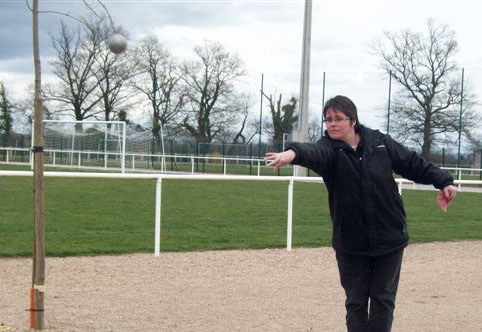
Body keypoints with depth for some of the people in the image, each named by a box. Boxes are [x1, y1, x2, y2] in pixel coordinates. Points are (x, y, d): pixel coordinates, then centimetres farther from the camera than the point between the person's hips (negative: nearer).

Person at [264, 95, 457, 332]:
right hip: (351, 243, -1)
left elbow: (412, 163, 9)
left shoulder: (380, 142, -3)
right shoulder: (329, 148, -10)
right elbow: (314, 152, -34)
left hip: (389, 239, 1)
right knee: (355, 303, 10)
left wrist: (443, 181, 6)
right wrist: (293, 153, -56)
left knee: (383, 300, 7)